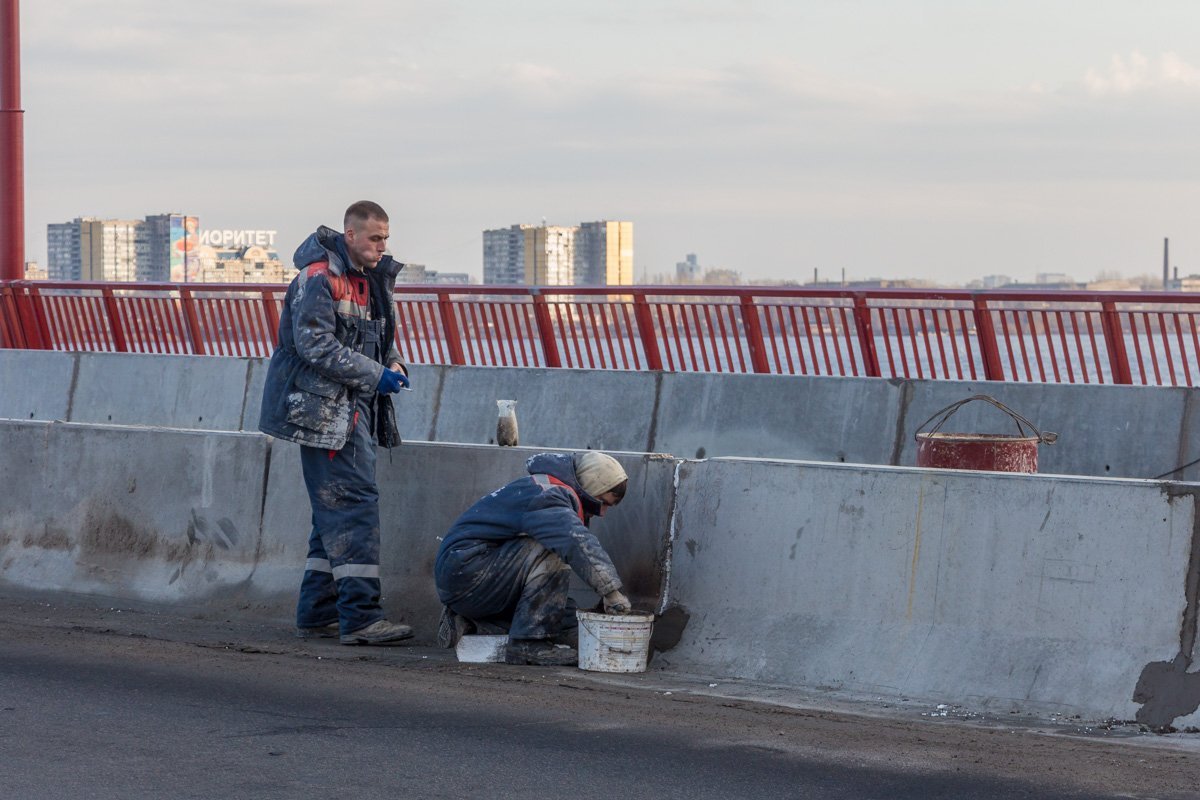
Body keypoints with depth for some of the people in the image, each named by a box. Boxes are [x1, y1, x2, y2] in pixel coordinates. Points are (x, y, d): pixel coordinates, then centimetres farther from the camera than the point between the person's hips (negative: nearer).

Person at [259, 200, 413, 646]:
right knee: (354, 503, -14)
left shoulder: (371, 280, 16)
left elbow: (379, 337, 25)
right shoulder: (319, 278, -13)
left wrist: (393, 363, 3)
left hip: (354, 409, 10)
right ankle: (360, 617, -15)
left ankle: (317, 614, 17)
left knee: (335, 510, 11)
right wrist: (375, 375, -22)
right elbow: (315, 344, -21)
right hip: (324, 409, -10)